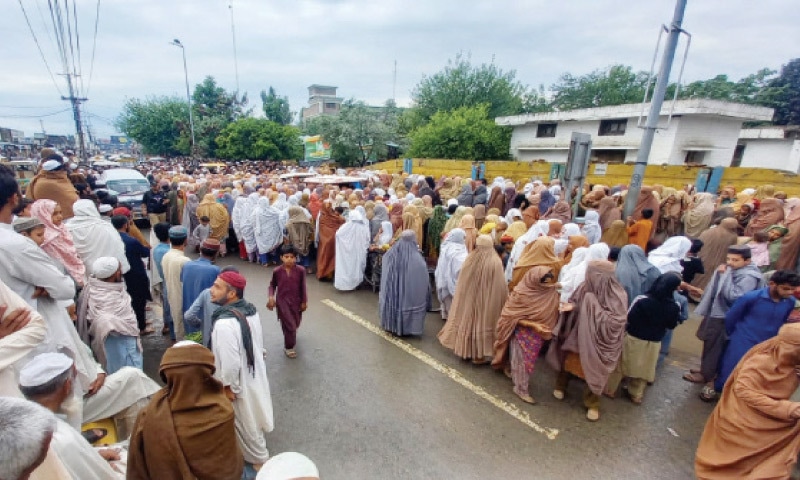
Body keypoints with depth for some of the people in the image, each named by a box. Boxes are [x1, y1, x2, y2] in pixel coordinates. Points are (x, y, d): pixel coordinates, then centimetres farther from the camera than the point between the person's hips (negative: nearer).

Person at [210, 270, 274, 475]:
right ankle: (257, 451, 52)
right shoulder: (250, 309, -8)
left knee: (245, 423, 17)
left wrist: (228, 387, -14)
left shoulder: (225, 323, -34)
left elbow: (230, 362, -30)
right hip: (255, 373, 8)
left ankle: (258, 460, 39)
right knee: (251, 417, 29)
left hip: (240, 382, -8)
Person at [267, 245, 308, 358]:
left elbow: (303, 287, -5)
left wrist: (304, 301, -2)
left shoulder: (300, 270, -13)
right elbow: (272, 285, 3)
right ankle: (288, 347, 19)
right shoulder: (277, 271, -12)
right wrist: (271, 297, -10)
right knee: (289, 324, -4)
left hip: (296, 301, 2)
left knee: (296, 323, 20)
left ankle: (291, 339, 55)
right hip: (282, 301, -2)